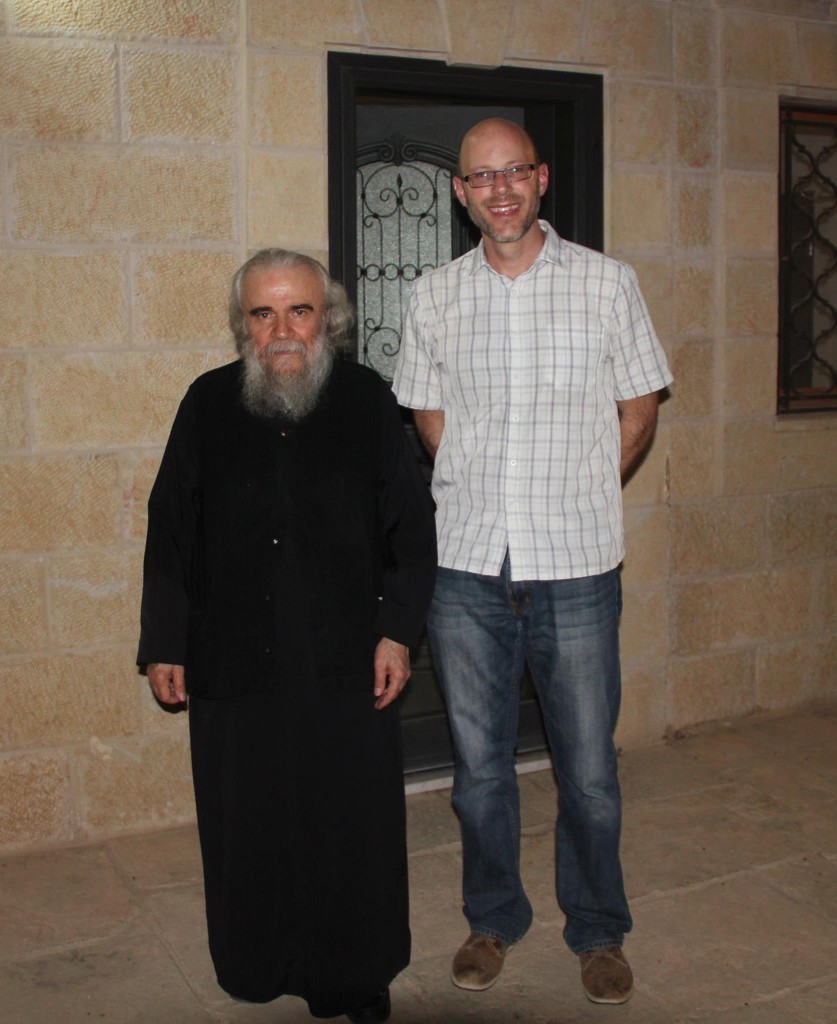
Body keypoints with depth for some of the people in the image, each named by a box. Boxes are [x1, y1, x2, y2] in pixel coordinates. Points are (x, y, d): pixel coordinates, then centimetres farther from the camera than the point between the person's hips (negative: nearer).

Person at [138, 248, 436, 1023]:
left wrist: (398, 632, -3)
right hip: (235, 665, 1)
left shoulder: (366, 400, 1)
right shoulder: (209, 405, 3)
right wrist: (164, 645, 5)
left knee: (353, 827, 8)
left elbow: (412, 529, 3)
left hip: (345, 667, -1)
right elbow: (171, 532, 6)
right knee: (249, 829, 11)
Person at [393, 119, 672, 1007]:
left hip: (575, 566, -2)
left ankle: (599, 931, 29)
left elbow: (638, 409, 7)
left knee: (588, 768, 7)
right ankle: (493, 918, 33)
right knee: (478, 760, 13)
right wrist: (482, 499, 8)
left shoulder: (605, 283, 0)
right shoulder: (434, 297, 6)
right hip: (466, 566, 2)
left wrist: (577, 497, 4)